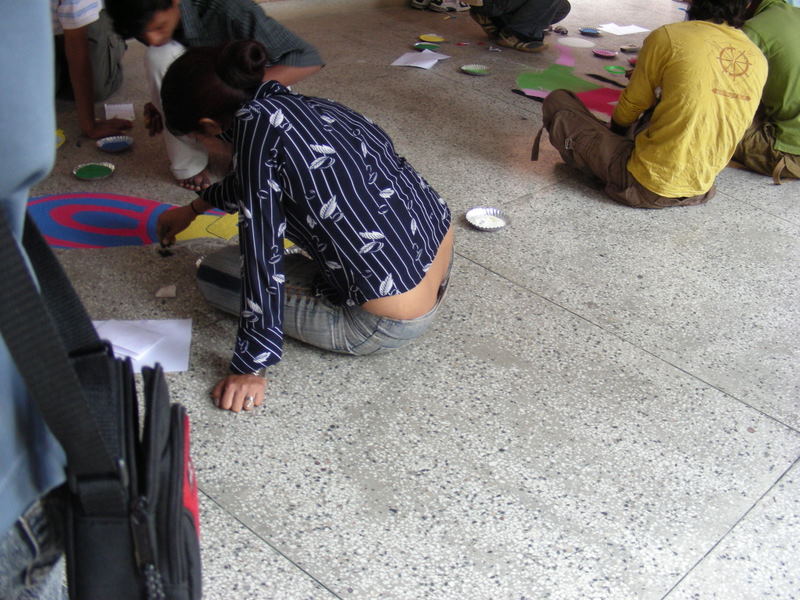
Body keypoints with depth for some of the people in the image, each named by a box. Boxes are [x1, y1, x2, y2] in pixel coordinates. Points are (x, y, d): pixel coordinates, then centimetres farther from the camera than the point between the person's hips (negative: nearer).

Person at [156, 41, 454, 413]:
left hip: (391, 326, -8)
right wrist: (195, 208, 42)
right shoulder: (301, 104, 6)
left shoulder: (256, 122, -18)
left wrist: (250, 367, -11)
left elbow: (263, 253, -18)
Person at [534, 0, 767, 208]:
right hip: (699, 192, 6)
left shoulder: (668, 37, -11)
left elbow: (632, 105, 1)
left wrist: (616, 133, 24)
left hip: (647, 187, -6)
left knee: (558, 102, 5)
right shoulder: (759, 60, 3)